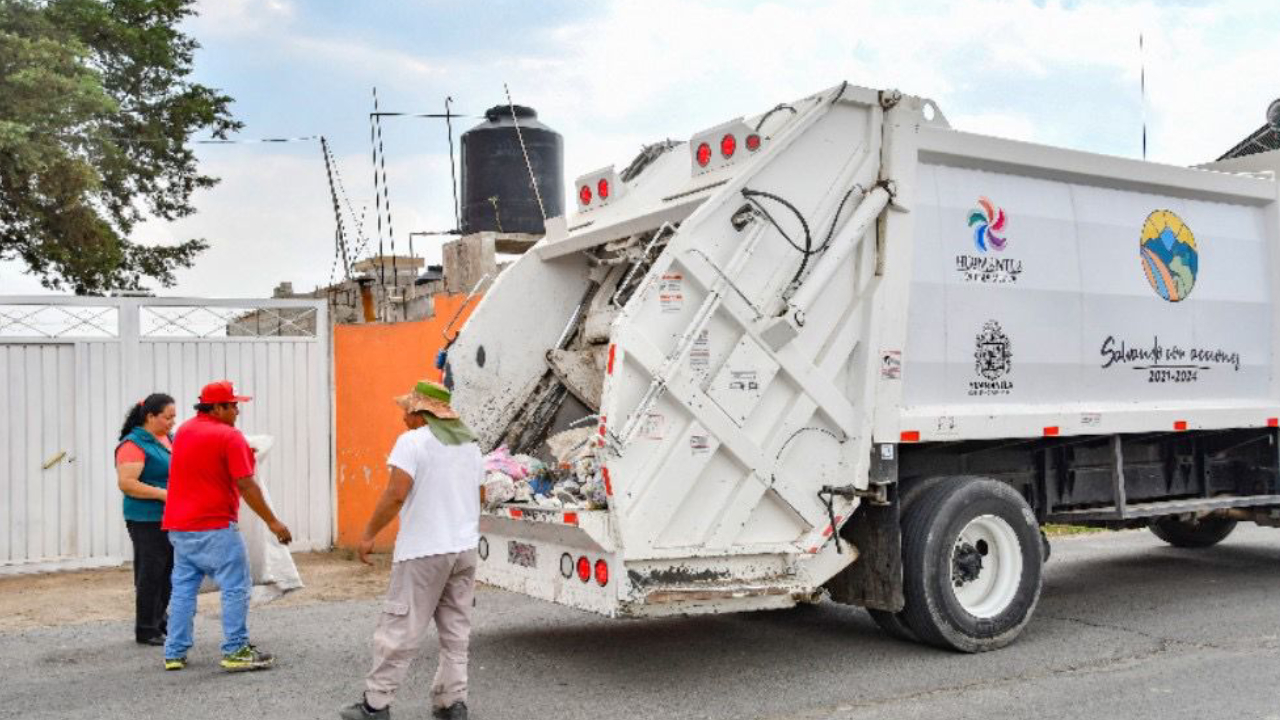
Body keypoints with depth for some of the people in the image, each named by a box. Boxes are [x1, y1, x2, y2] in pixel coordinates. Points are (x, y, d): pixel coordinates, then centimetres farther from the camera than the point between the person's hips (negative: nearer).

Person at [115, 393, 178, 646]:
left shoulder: (170, 439, 12)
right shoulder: (134, 444, -12)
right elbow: (126, 483, -19)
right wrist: (163, 494, -21)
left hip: (172, 519, 8)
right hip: (147, 520, -8)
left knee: (169, 572, 12)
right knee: (150, 574, -1)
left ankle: (160, 621, 25)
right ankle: (146, 630, 9)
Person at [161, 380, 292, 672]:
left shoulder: (183, 431, 11)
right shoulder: (230, 437, -13)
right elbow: (246, 486, -17)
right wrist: (272, 522, -12)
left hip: (179, 527, 8)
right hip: (214, 528, -8)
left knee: (183, 589, 13)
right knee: (236, 588, 0)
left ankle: (175, 653, 16)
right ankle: (235, 651, 1)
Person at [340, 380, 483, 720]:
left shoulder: (413, 441, -10)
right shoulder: (470, 444, 13)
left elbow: (396, 494, -19)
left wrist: (369, 534, -10)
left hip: (424, 551, -7)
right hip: (466, 549, 7)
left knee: (399, 630, 0)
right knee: (456, 631, 12)